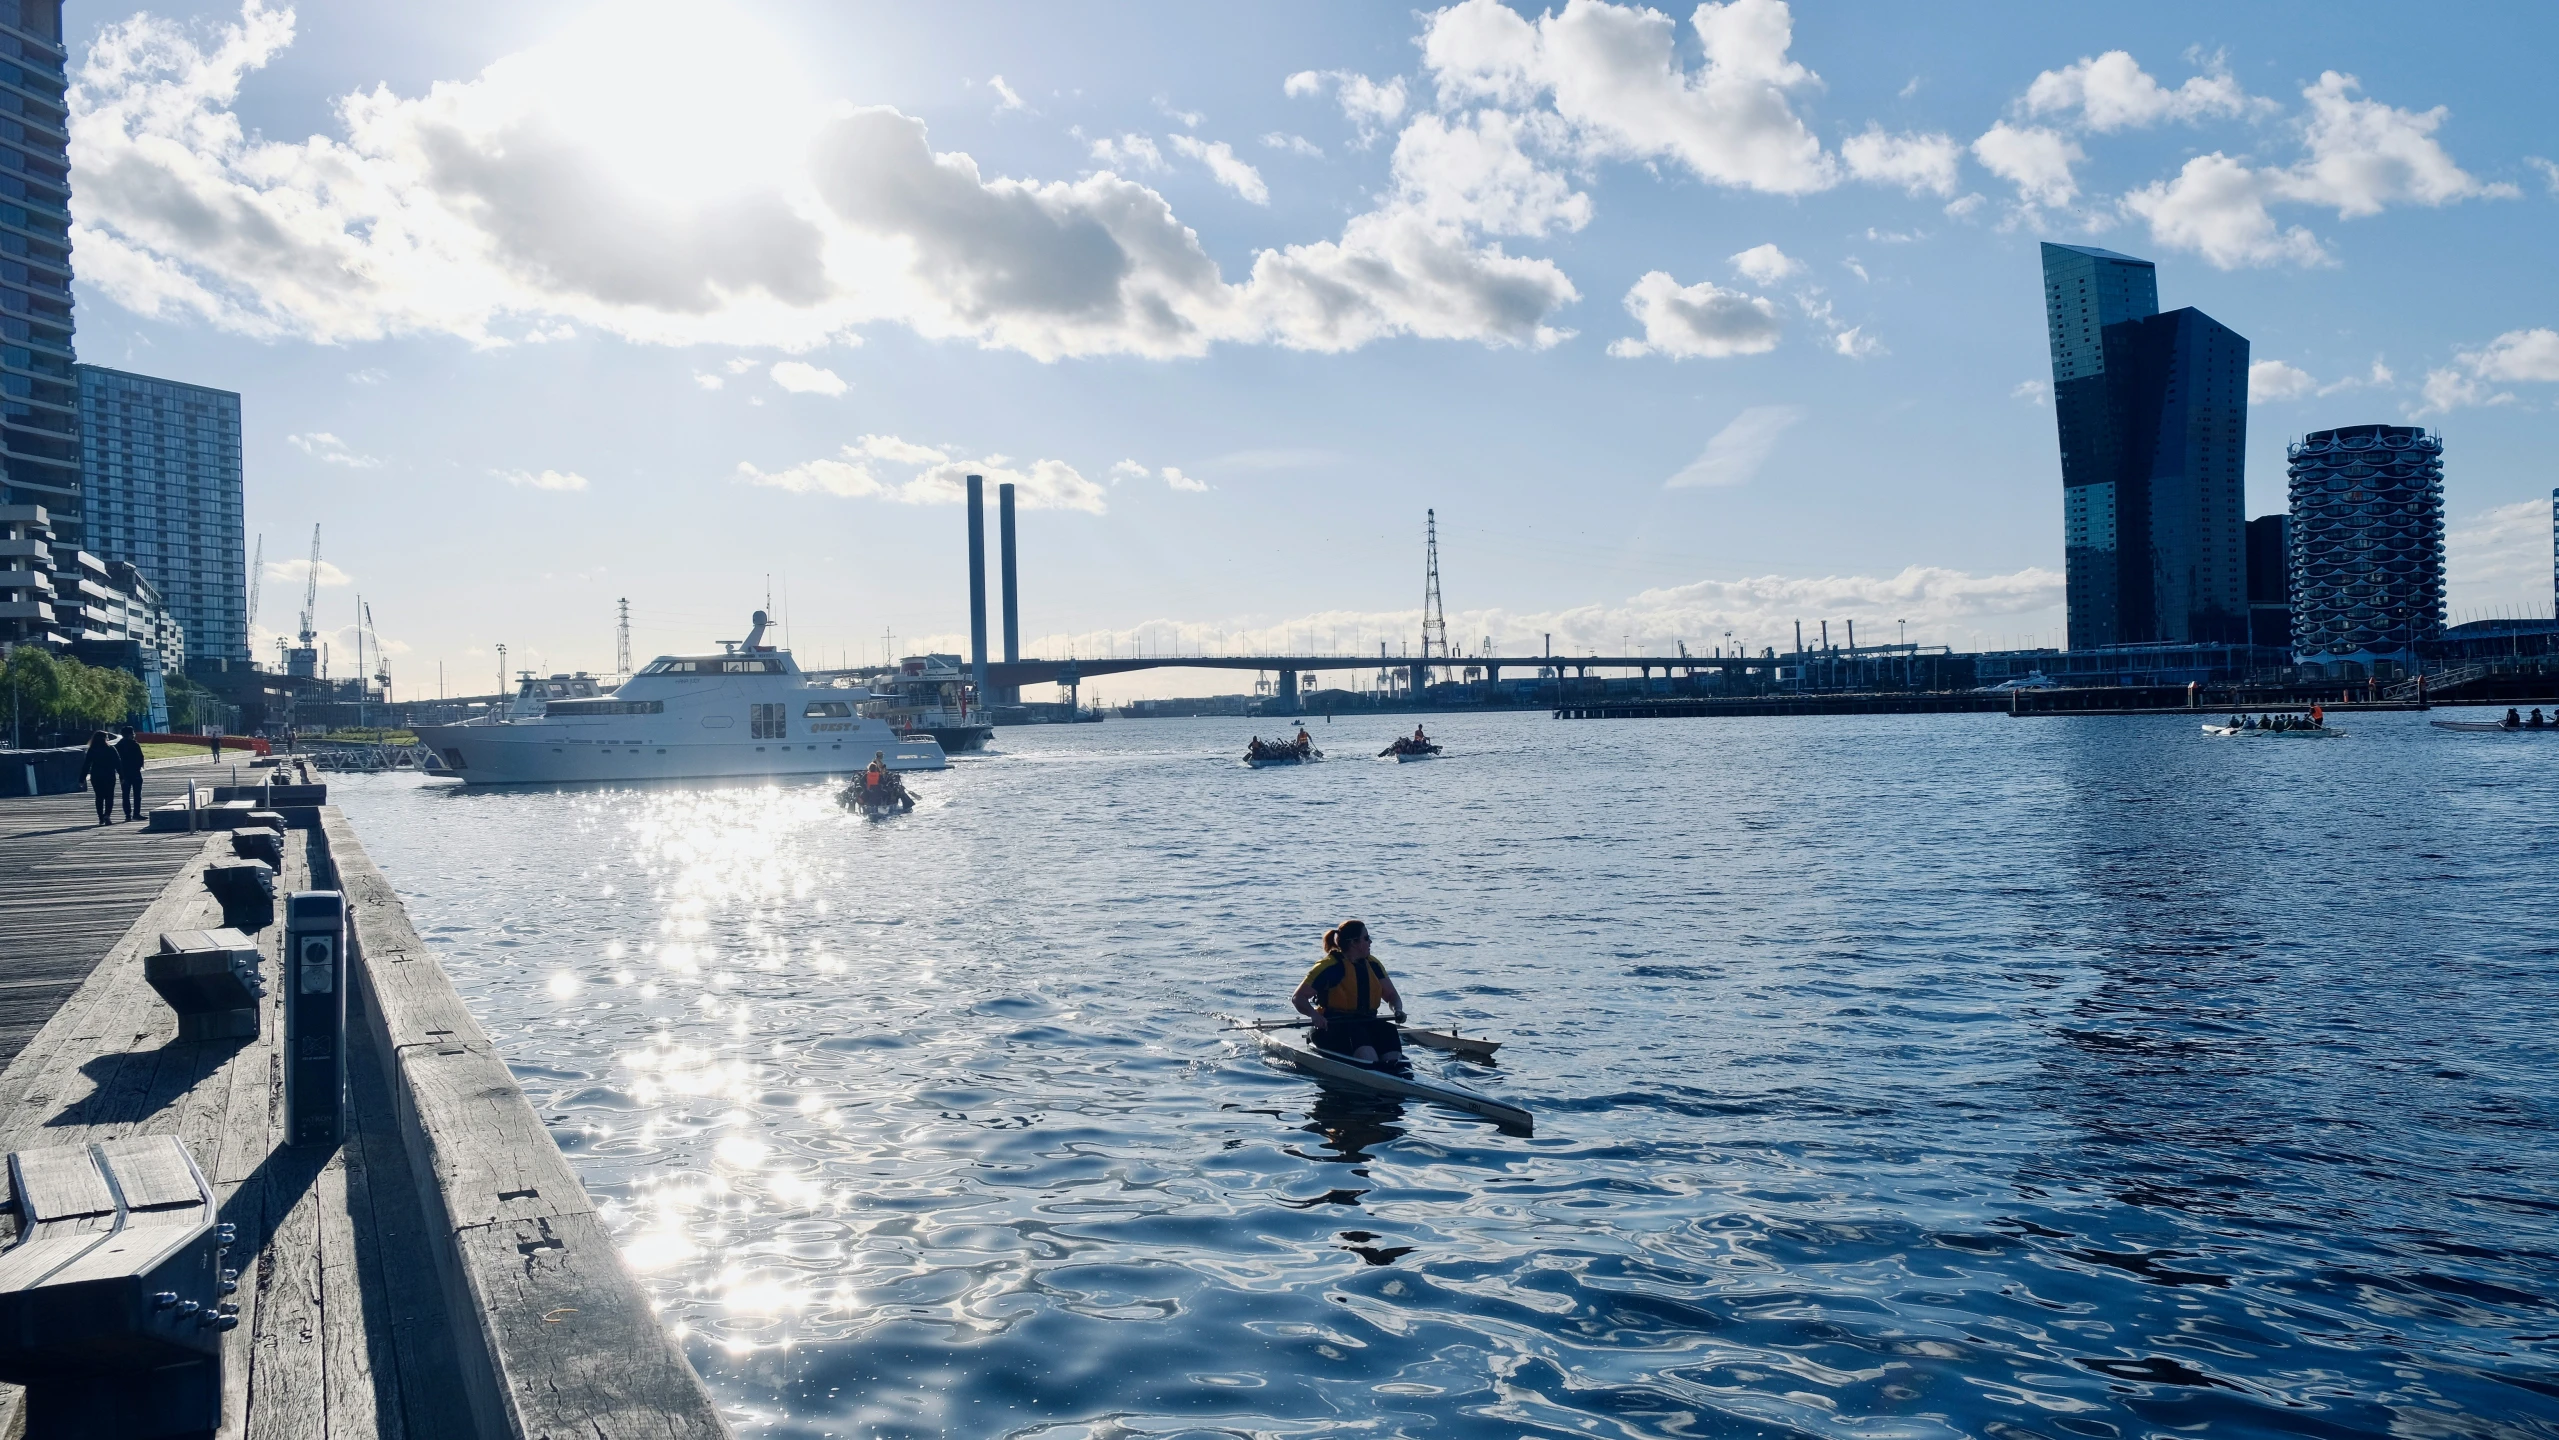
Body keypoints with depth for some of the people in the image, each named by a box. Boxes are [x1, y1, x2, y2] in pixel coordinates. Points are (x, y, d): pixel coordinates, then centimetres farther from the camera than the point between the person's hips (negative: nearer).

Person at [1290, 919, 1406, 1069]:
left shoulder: (1372, 964, 14)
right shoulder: (1330, 966, -6)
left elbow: (1391, 995, 18)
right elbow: (1298, 998, -8)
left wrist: (1398, 1010, -6)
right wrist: (1314, 1015, -28)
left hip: (1367, 1024, 5)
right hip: (1332, 1028, -5)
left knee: (1388, 1031, -27)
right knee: (1356, 1034, -37)